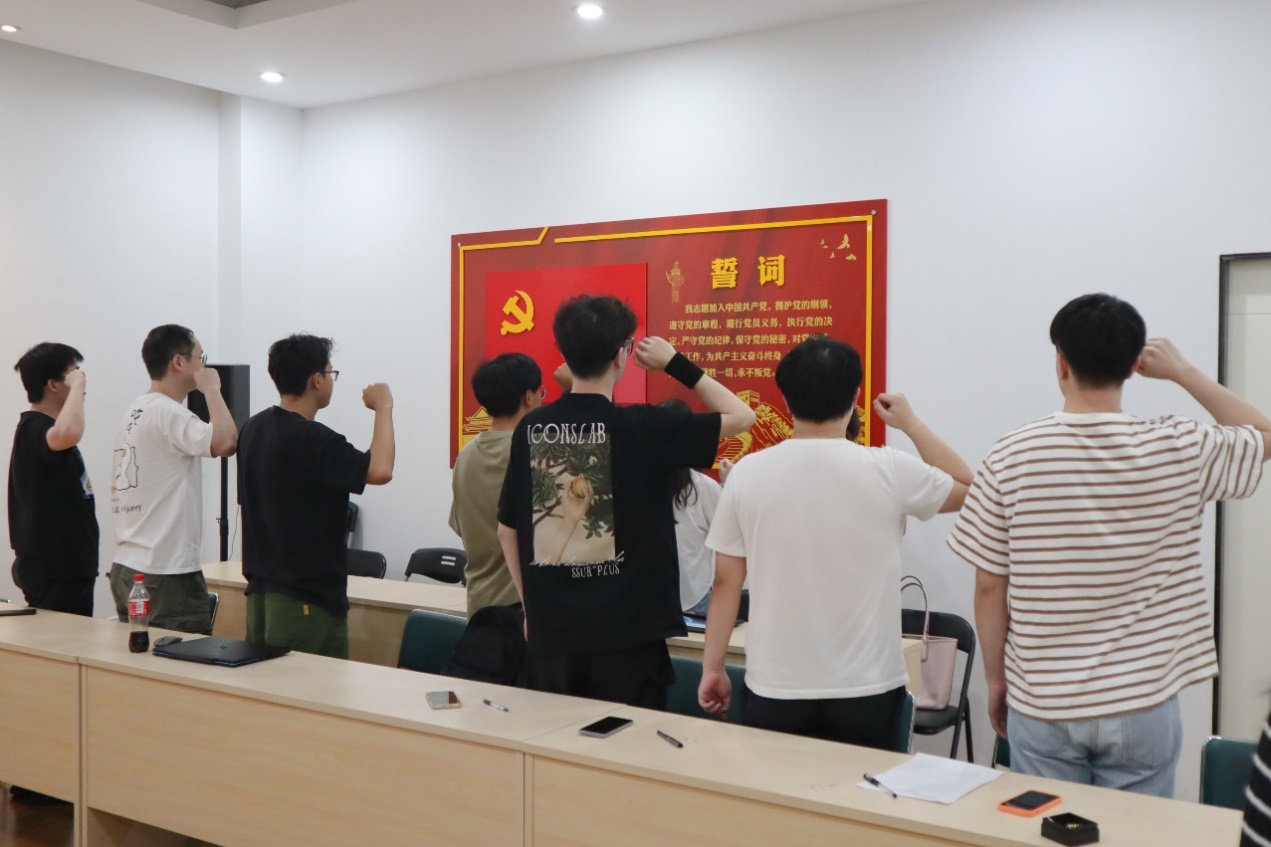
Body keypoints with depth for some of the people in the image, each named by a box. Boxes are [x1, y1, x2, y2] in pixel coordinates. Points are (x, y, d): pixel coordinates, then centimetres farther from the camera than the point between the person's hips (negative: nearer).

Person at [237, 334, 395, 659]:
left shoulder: (254, 429, 7)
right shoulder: (313, 440, -21)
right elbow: (379, 470, -33)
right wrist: (383, 407, -20)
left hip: (261, 591, 9)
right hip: (308, 599, -9)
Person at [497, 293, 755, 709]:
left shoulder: (530, 428, 0)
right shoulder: (640, 427, -13)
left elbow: (507, 530, 8)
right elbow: (741, 416, -4)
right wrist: (676, 363, 3)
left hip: (550, 632, 4)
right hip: (626, 633, -4)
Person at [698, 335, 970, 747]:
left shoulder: (747, 473, -5)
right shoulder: (889, 471, -9)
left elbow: (726, 583, 0)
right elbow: (968, 489, 10)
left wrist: (712, 668, 10)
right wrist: (911, 424, 17)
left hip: (774, 692, 1)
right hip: (865, 693, -1)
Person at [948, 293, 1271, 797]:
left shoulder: (1011, 457, -10)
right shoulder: (1179, 450, -9)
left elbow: (990, 586, -5)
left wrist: (995, 678, 8)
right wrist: (1183, 372, 11)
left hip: (1042, 707, 0)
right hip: (1142, 705, 0)